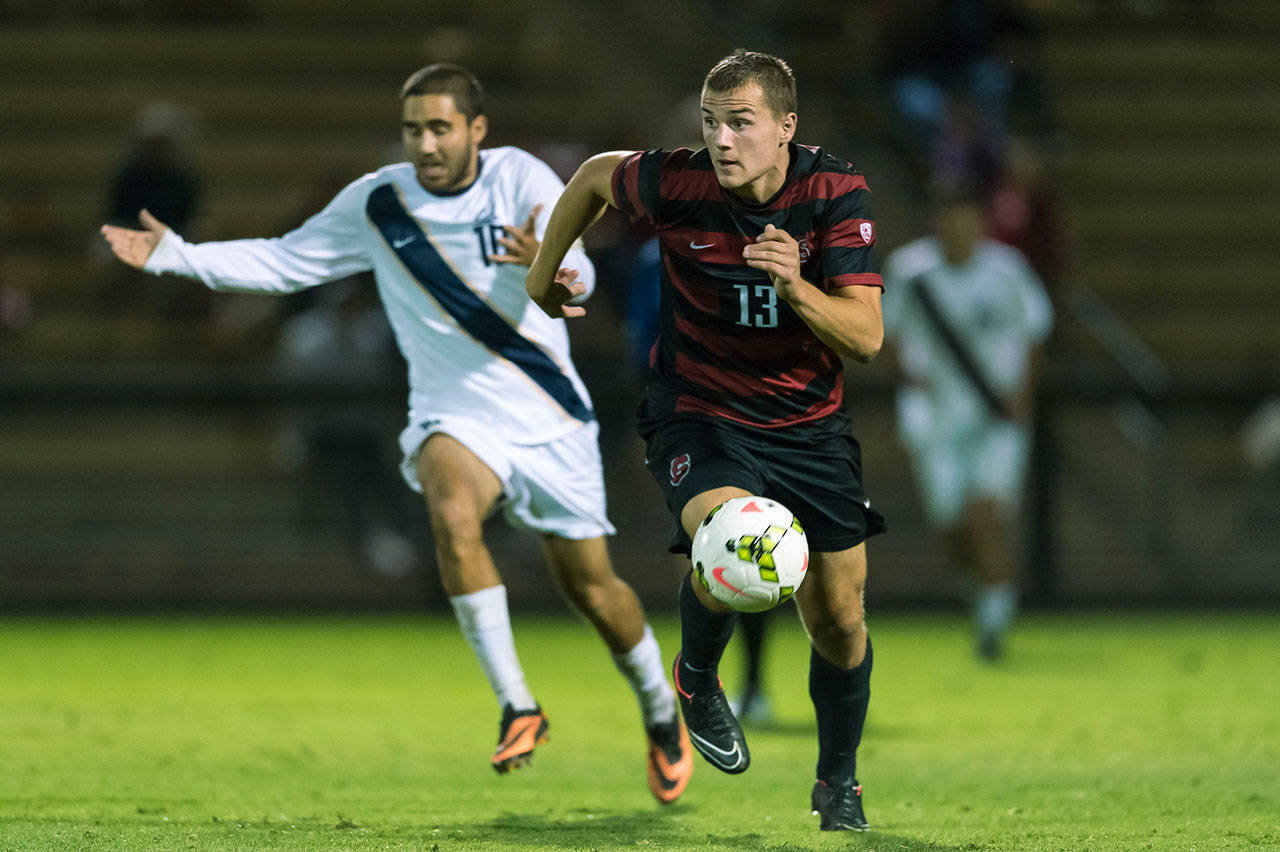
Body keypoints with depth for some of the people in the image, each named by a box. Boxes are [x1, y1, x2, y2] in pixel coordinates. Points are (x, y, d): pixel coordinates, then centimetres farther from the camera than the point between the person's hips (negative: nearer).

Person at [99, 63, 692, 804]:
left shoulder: (522, 181, -10)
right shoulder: (376, 204, -3)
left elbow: (579, 277, -23)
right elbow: (284, 262, 7)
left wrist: (544, 264, -47)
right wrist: (175, 256, -1)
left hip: (550, 418, -1)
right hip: (455, 417, 1)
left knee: (591, 584, 6)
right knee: (453, 513, -32)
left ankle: (663, 714, 36)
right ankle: (518, 708, -23)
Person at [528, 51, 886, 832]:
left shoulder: (836, 193, -16)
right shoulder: (676, 182, -17)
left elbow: (866, 338, -18)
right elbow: (594, 176, 6)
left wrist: (794, 287, -35)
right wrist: (545, 271, 16)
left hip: (809, 426, 2)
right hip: (698, 415, -2)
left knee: (839, 617, 5)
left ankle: (839, 782, 32)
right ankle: (697, 679, 4)